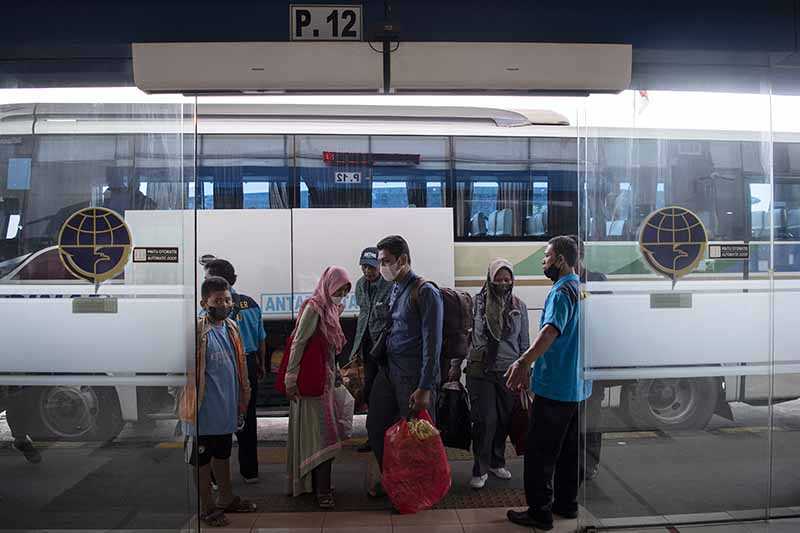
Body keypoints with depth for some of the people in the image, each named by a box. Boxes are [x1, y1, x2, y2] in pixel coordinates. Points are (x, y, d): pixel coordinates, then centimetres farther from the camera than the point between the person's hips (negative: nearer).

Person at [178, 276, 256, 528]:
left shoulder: (231, 327, 5)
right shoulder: (197, 331, -17)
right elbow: (188, 372, -19)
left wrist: (241, 400, 16)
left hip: (226, 408, 7)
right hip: (205, 410, -7)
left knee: (223, 454, 22)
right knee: (202, 459, 9)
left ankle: (226, 498, 38)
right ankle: (207, 507, 24)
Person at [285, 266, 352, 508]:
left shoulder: (331, 308, 12)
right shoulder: (314, 307, -14)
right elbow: (298, 343, -18)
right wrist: (291, 378, -20)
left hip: (326, 377, 9)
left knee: (320, 433, 14)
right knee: (322, 434, -5)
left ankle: (318, 484, 25)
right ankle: (322, 491, 3)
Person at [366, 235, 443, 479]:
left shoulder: (425, 292, -14)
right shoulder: (393, 290, 11)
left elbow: (432, 343, -17)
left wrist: (425, 388, -20)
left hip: (413, 376, -8)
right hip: (387, 371, 8)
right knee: (376, 427, 14)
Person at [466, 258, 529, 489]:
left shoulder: (519, 306, 6)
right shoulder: (478, 302, -2)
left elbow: (524, 342, 12)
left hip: (509, 372, 3)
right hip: (481, 370, -3)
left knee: (504, 420, 10)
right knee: (485, 420, -3)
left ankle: (497, 462, 31)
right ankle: (480, 469, 11)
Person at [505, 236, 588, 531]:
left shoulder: (562, 290, -16)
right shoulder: (582, 289, 13)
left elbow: (551, 330, -34)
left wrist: (524, 361, -44)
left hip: (555, 387, -9)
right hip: (578, 387, 9)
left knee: (539, 452, -1)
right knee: (570, 449, 17)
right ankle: (567, 503, 28)